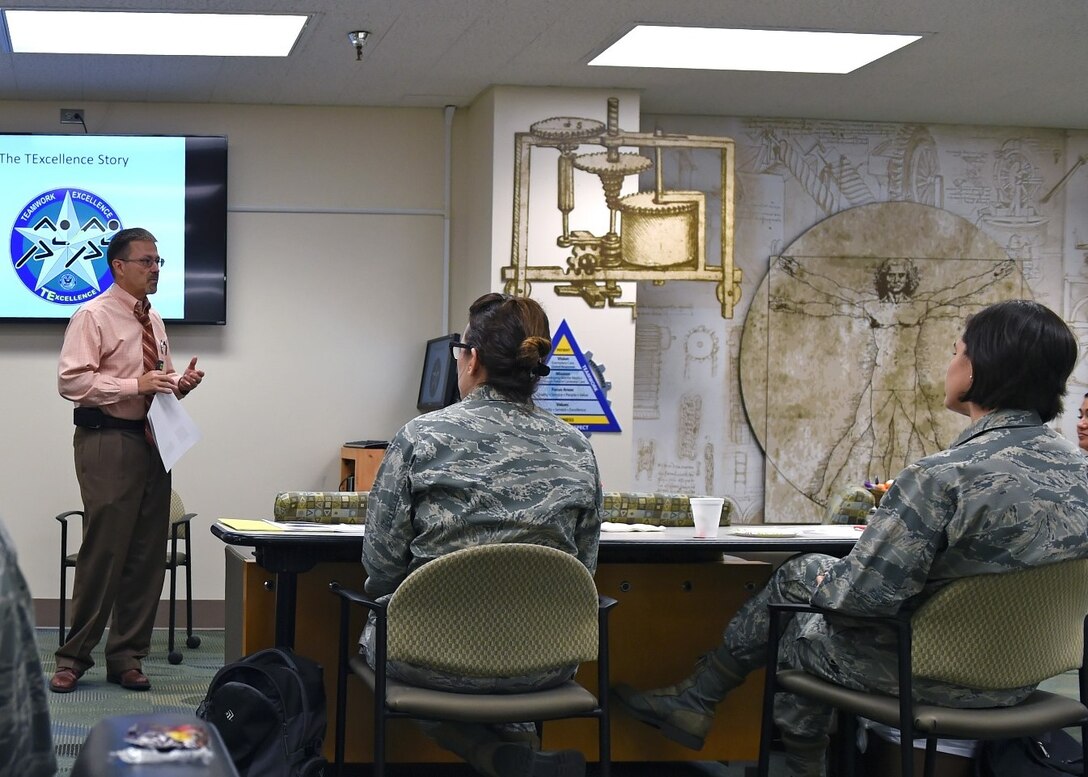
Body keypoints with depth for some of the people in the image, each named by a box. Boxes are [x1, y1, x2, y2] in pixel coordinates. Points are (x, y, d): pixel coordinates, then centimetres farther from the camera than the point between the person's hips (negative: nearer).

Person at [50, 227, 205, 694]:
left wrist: (180, 384, 4)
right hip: (108, 442, -7)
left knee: (147, 554, 7)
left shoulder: (153, 321, 17)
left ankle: (126, 656, 17)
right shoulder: (94, 317, -6)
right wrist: (135, 384, -22)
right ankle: (74, 657, 6)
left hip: (153, 441, 7)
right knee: (103, 551, -7)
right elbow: (72, 380, -15)